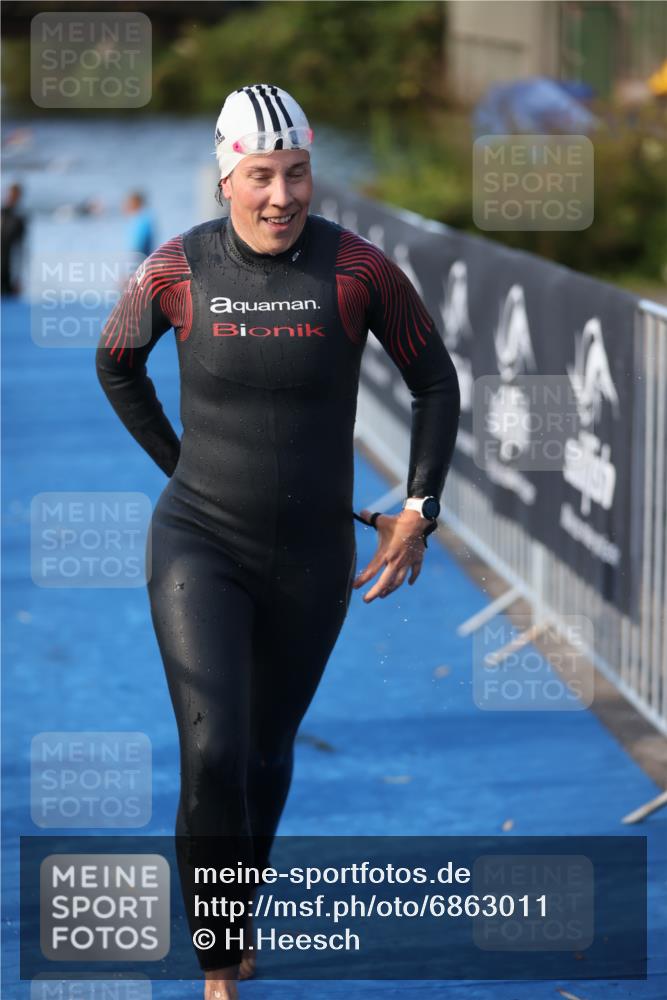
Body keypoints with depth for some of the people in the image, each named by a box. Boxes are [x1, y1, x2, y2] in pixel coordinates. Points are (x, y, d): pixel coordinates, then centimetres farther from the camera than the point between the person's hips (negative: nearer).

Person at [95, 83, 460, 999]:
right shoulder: (178, 269, -13)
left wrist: (419, 514, -6)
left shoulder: (359, 268, -15)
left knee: (266, 752, 22)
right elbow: (116, 360, 10)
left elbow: (435, 381, 0)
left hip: (312, 557, 2)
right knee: (211, 759, -18)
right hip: (201, 551, -1)